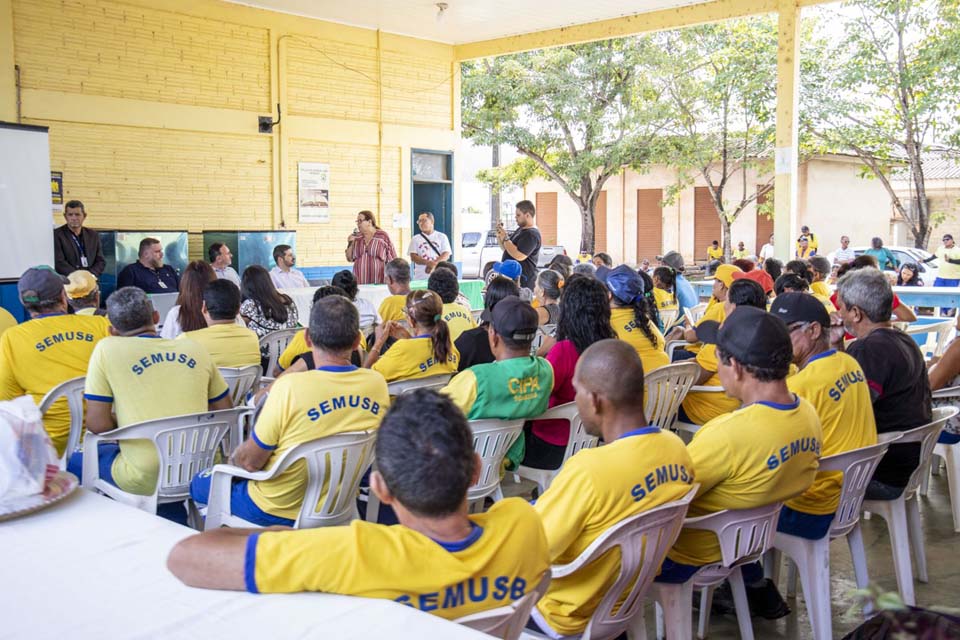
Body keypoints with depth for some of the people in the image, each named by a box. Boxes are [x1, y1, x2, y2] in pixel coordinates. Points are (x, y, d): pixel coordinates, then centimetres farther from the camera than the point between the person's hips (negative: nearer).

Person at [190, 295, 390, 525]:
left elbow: (250, 461, -18)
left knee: (200, 482, 23)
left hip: (277, 513, -5)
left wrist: (235, 456, 5)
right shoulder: (377, 384, -14)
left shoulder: (289, 387, -29)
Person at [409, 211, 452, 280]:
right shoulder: (415, 239, 11)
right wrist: (428, 262, -17)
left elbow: (446, 255, 0)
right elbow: (413, 257, 1)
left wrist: (433, 264, -19)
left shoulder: (442, 236, 9)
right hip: (420, 277, 0)